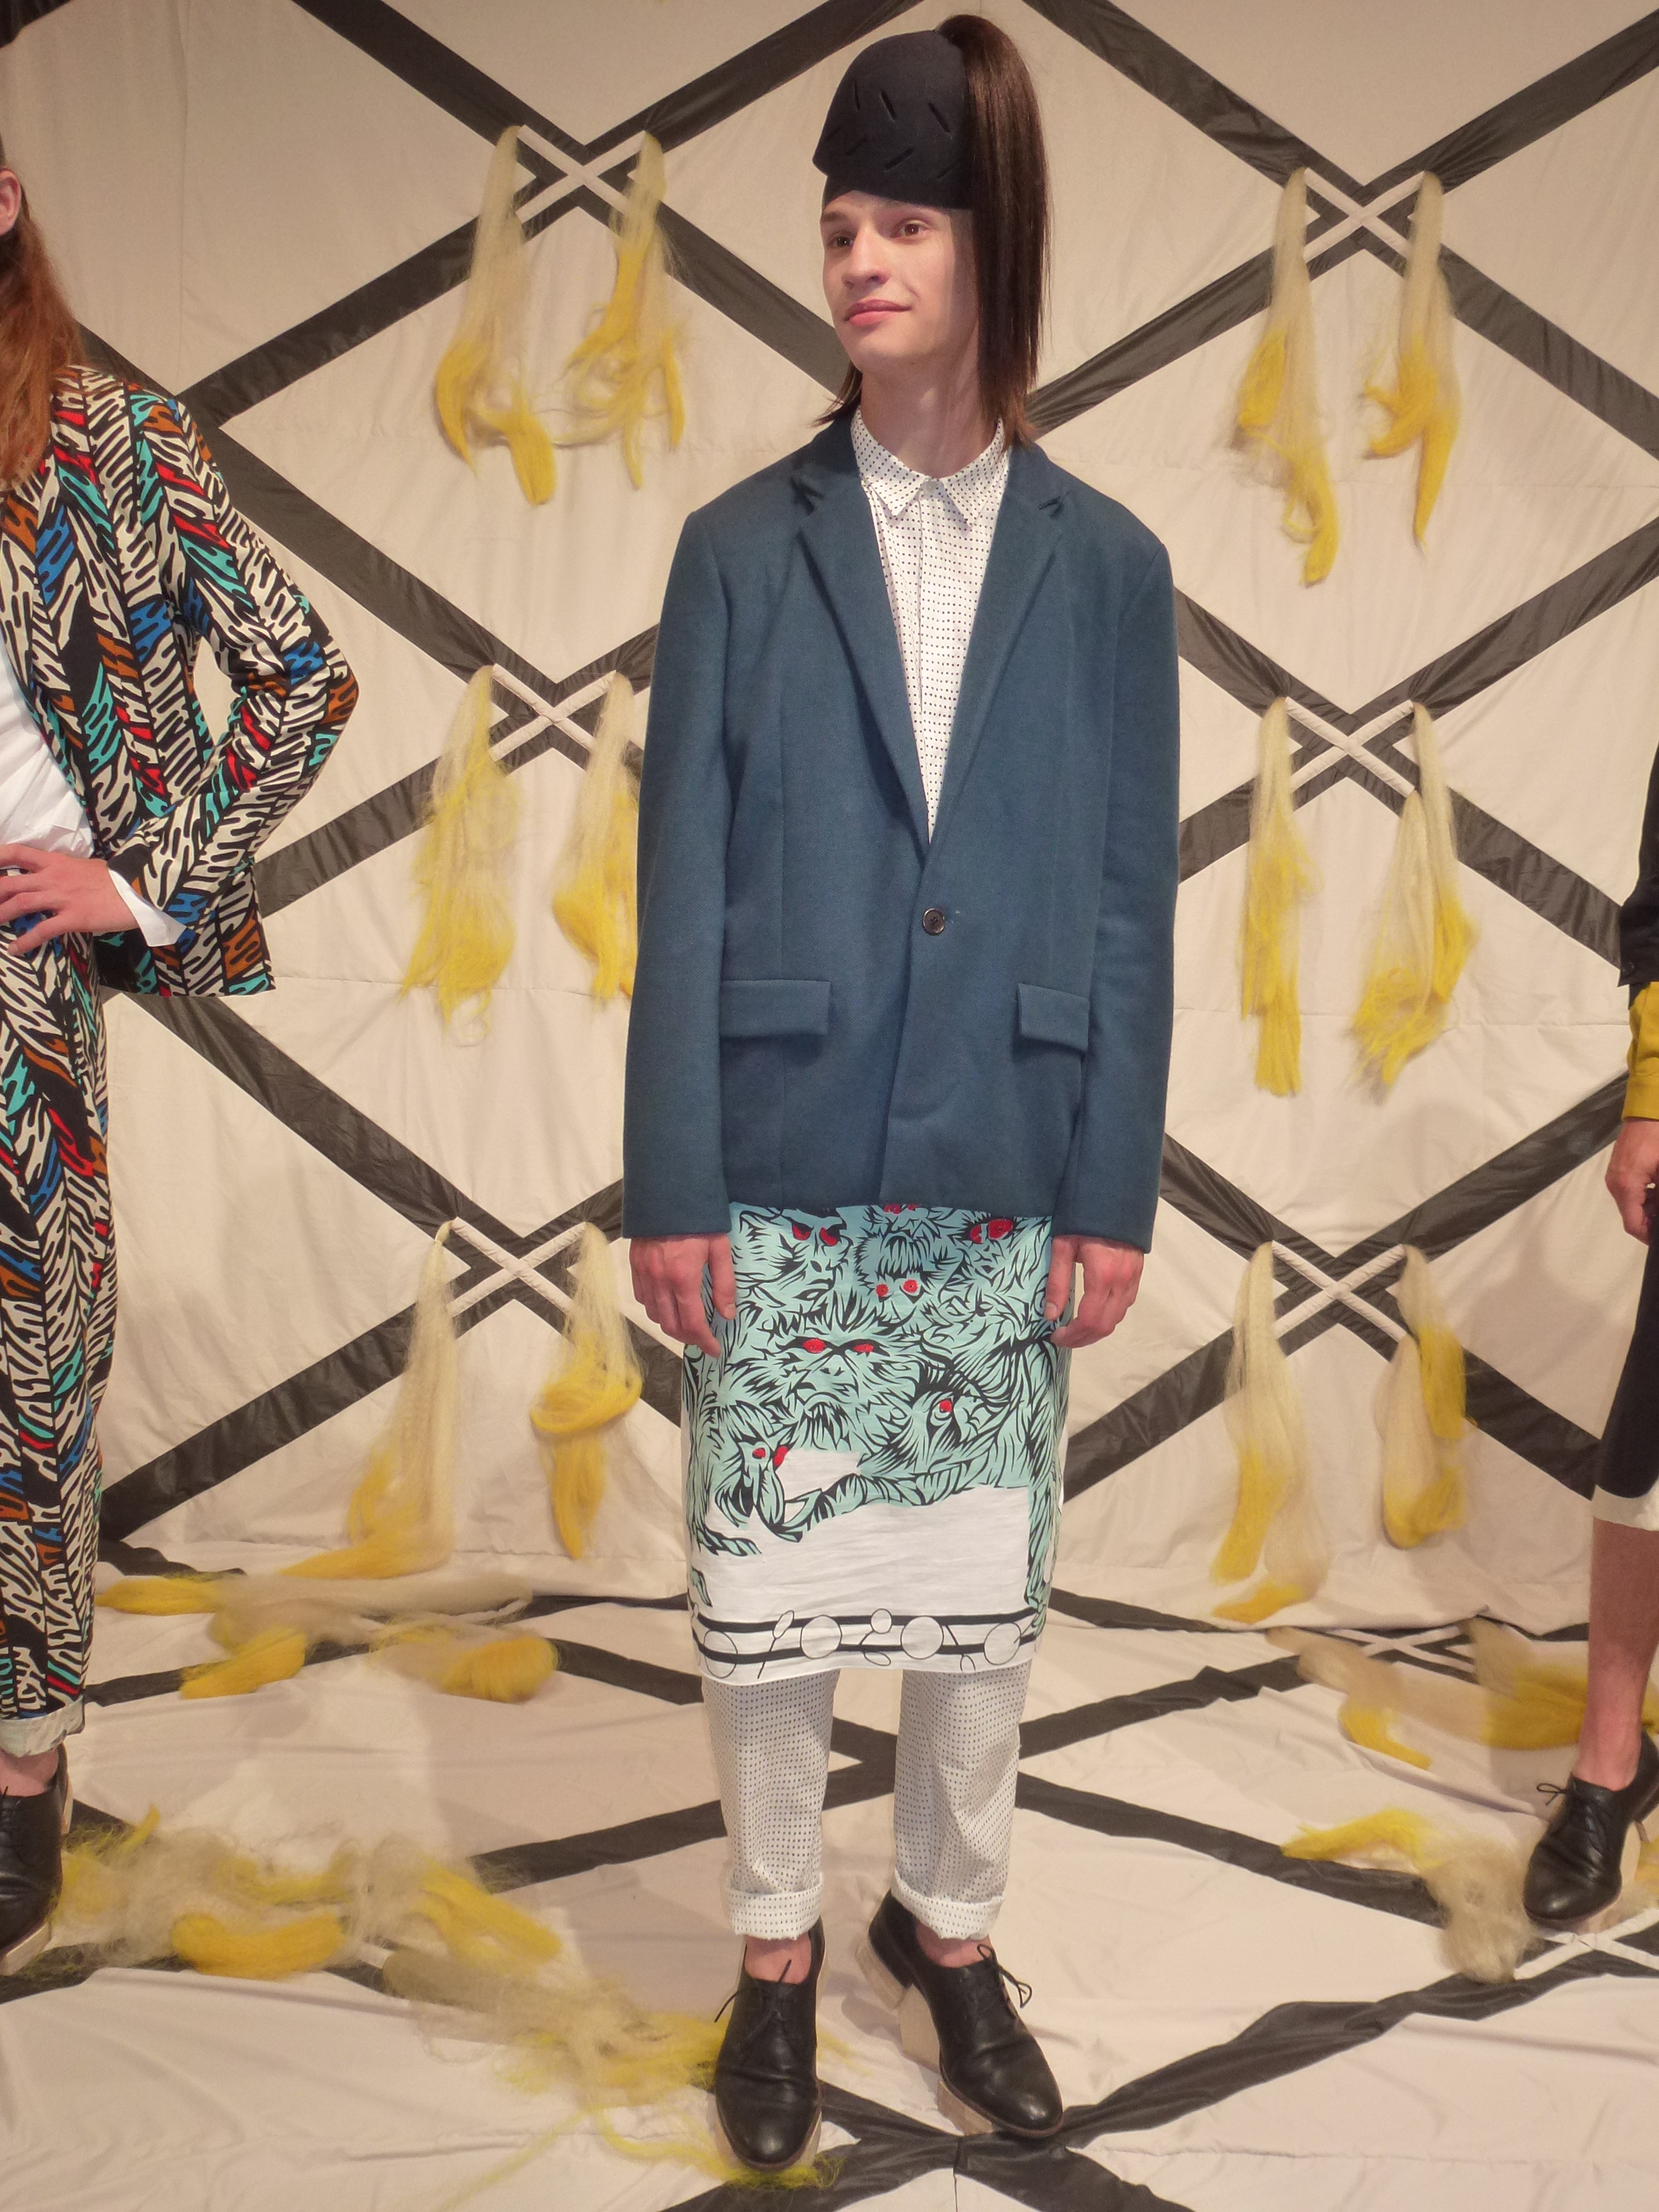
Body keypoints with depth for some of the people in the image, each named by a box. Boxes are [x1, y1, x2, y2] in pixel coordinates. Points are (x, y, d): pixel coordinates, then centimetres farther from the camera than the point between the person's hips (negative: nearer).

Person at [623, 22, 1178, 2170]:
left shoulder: (1102, 565, 3)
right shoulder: (742, 546, 0)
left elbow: (1131, 901, 3)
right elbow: (683, 889, -1)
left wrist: (1114, 1188, 0)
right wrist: (671, 1182, -5)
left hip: (1005, 1176, 1)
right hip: (782, 1172, -1)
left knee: (981, 1591, 12)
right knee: (765, 1586, 8)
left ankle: (948, 1922, 35)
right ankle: (777, 1943, 30)